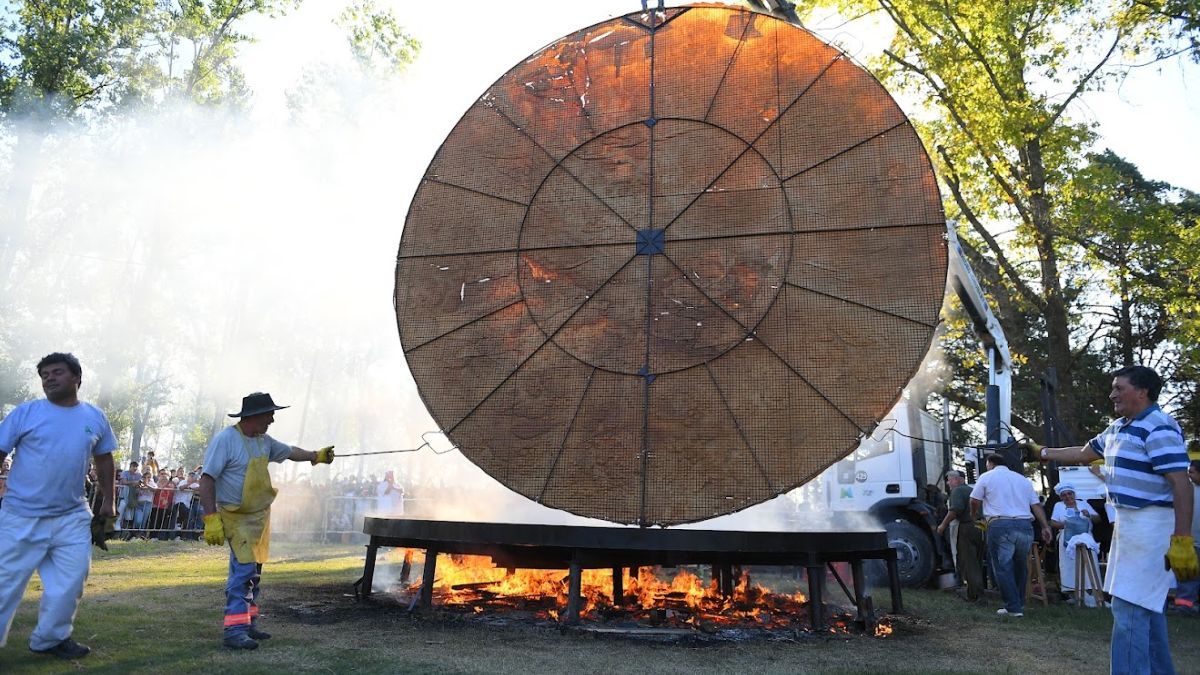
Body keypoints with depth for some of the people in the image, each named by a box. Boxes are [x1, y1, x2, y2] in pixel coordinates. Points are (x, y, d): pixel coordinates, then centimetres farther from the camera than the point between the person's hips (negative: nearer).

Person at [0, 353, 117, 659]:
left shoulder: (95, 418, 6)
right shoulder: (26, 412, -4)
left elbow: (104, 461, 17)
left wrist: (108, 501, 14)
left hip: (73, 518, 3)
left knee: (70, 582, 6)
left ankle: (49, 638, 23)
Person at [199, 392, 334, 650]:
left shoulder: (264, 441, 6)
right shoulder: (225, 440, -19)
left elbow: (290, 452, 25)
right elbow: (207, 480, -21)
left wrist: (316, 456, 23)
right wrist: (211, 518, -25)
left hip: (261, 516, 9)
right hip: (237, 519, -9)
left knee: (254, 571, 14)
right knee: (244, 569, -15)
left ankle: (248, 624, 24)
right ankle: (234, 630, -11)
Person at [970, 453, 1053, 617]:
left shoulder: (987, 477, 8)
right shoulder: (1023, 479, 22)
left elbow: (974, 502, 11)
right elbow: (1036, 505, 14)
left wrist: (974, 516, 30)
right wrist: (1045, 526, 10)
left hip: (1000, 525, -5)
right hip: (1024, 526, 5)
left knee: (1003, 568, -1)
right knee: (1020, 567, 17)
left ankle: (1014, 607, -4)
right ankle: (1020, 604, 23)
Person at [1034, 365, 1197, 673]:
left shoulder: (1159, 428, -16)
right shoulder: (1117, 427, 14)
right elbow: (1083, 453, 29)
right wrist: (1042, 453, 30)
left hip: (1151, 525, -10)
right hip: (1128, 521, 10)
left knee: (1129, 608, -11)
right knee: (1147, 605, 17)